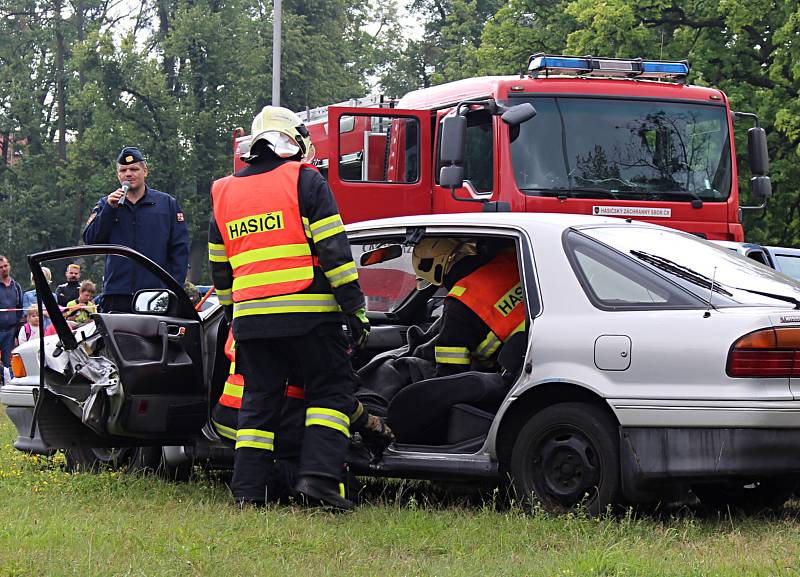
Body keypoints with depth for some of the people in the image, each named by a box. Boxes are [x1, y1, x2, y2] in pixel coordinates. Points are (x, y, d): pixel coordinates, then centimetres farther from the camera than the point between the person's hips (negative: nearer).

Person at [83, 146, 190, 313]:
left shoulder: (167, 203, 11)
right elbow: (90, 240, 2)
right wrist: (109, 208, -8)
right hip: (117, 296, 1)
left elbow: (179, 249, 8)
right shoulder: (105, 205, 15)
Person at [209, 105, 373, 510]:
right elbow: (333, 250, -7)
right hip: (308, 314, -5)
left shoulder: (225, 193, 18)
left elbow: (220, 268, 23)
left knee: (258, 401, 11)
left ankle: (247, 488, 6)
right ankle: (317, 477, -12)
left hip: (250, 318, 5)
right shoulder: (305, 181, 0)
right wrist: (354, 306, -5)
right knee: (330, 391, 3)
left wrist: (234, 316, 31)